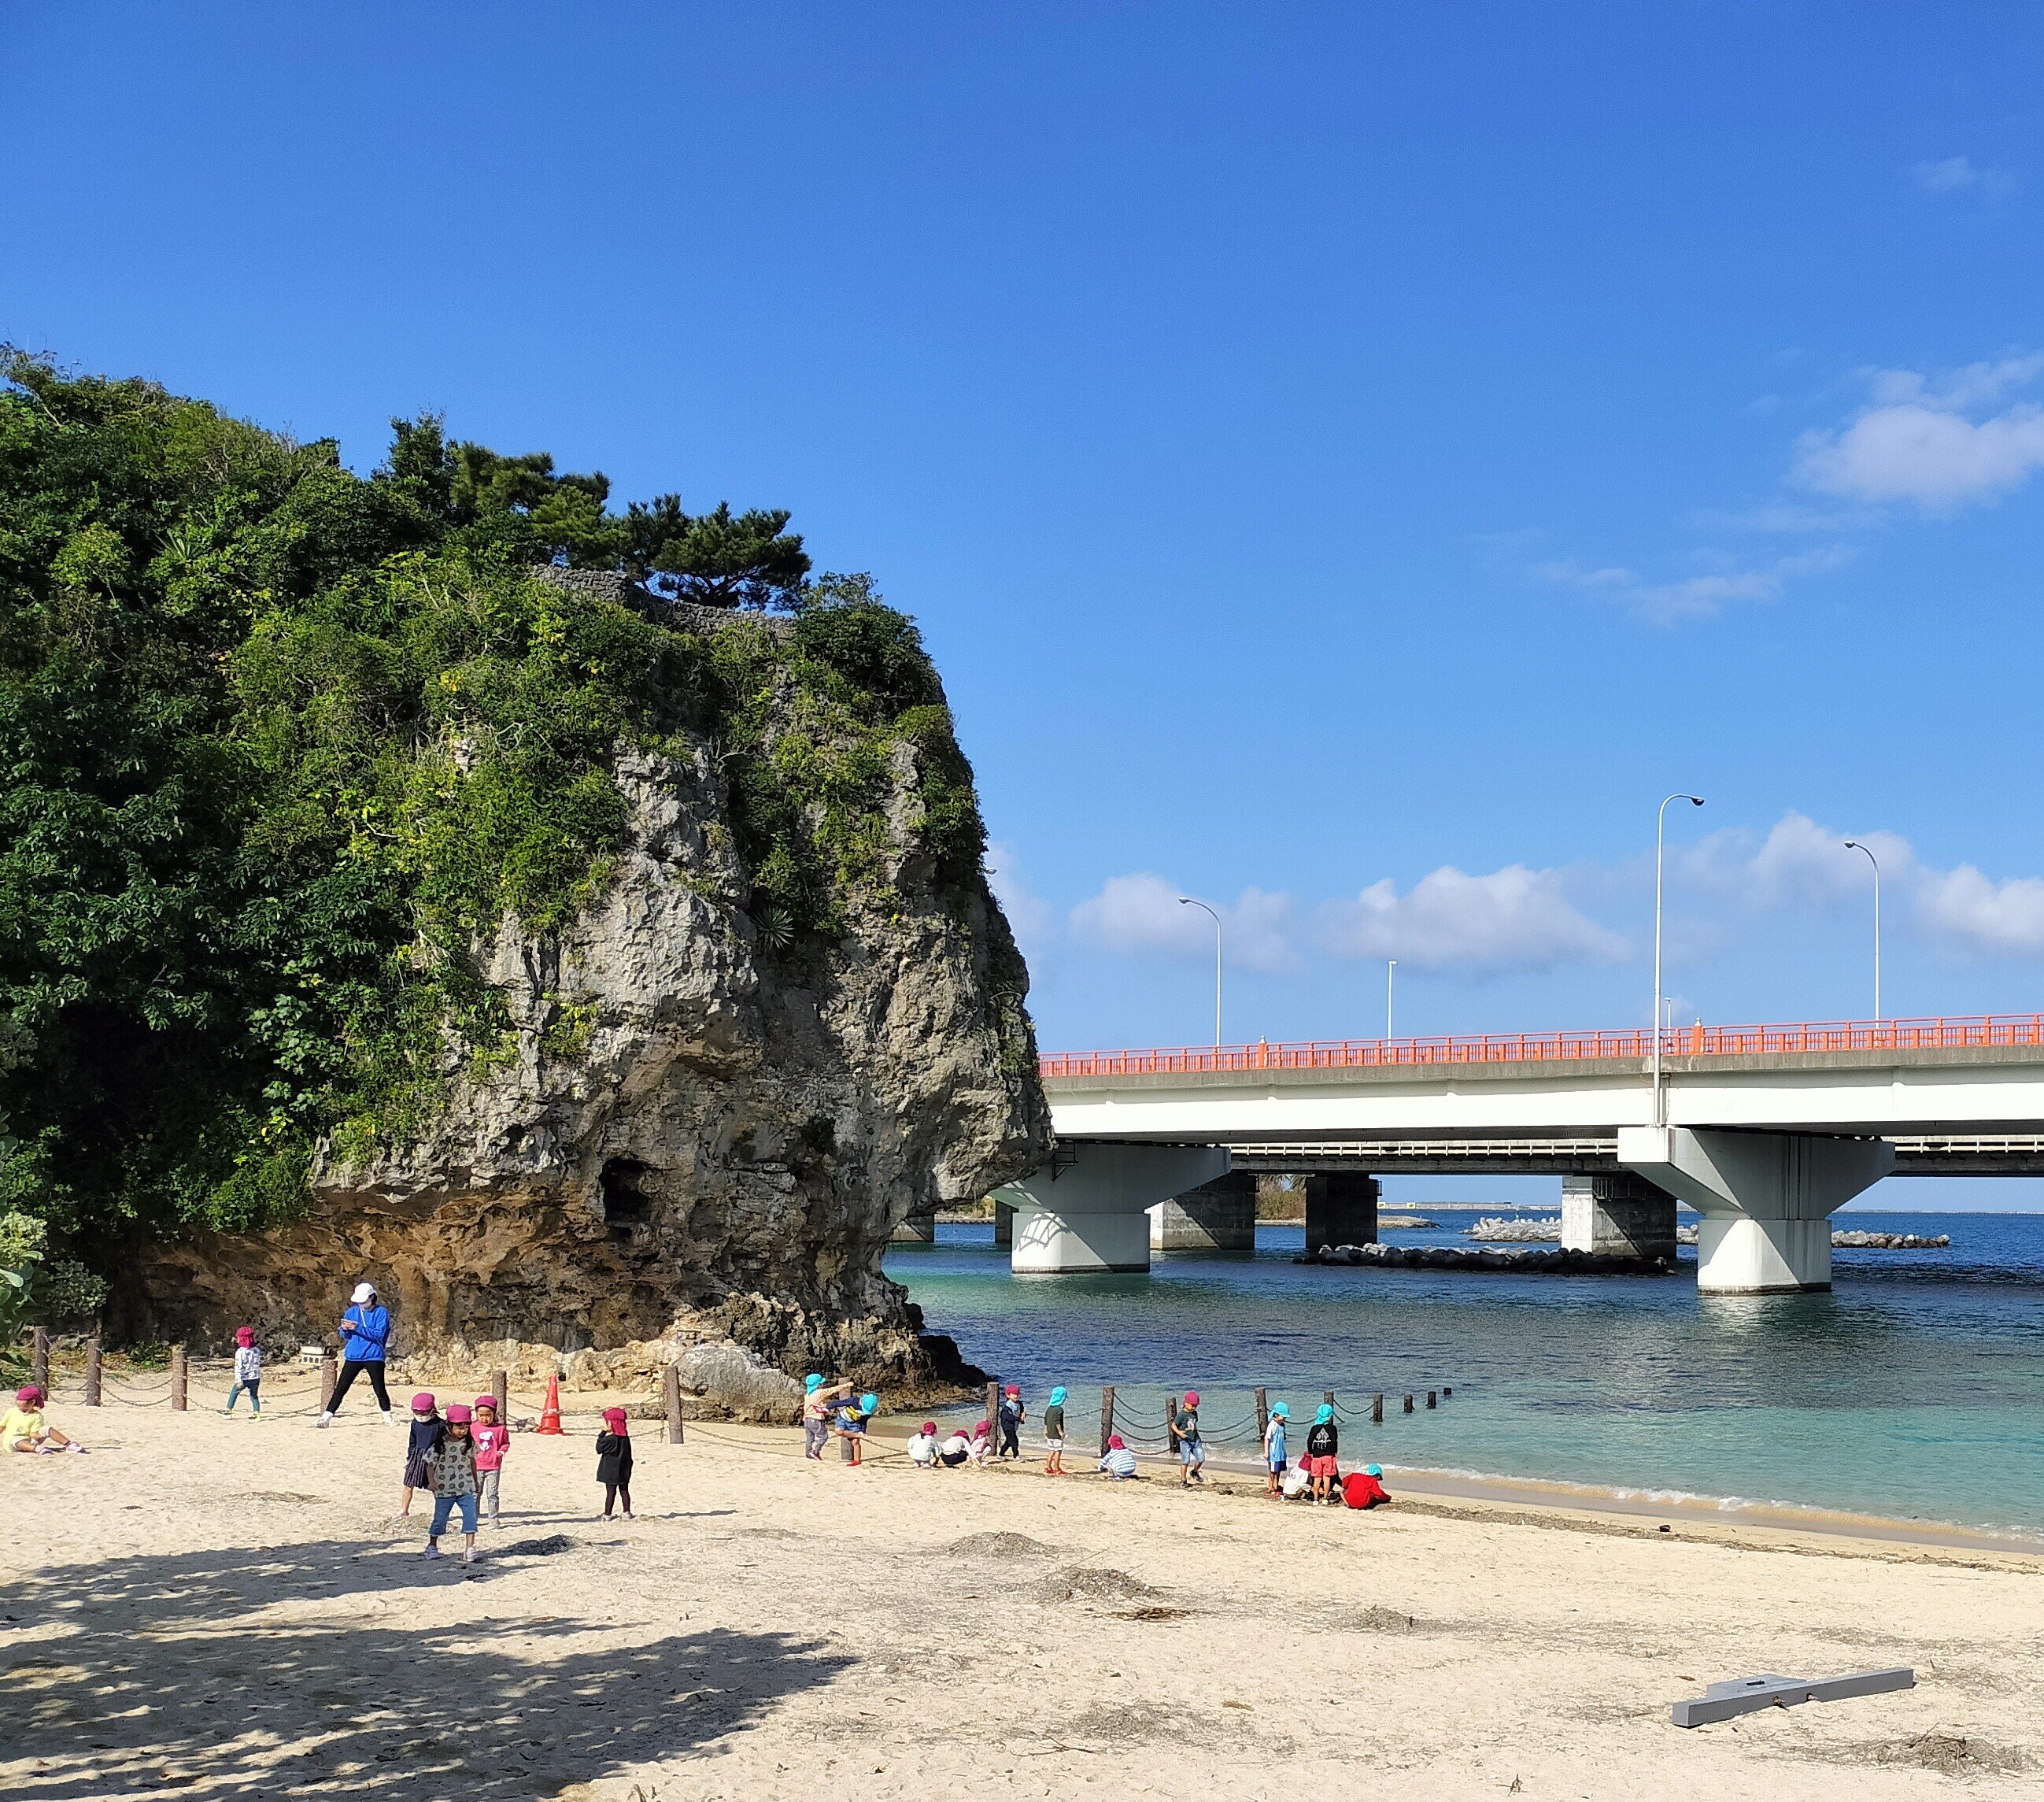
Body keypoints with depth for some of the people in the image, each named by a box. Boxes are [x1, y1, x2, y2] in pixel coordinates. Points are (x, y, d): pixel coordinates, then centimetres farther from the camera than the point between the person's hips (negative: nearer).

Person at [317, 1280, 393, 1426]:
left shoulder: (381, 1312, -4)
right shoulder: (352, 1312, 9)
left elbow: (379, 1334, -15)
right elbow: (344, 1335, 12)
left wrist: (358, 1328, -23)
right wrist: (345, 1330, -13)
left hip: (374, 1356, -3)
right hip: (353, 1356, 3)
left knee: (379, 1389, 0)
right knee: (340, 1388, -2)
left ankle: (388, 1416, 16)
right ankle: (326, 1417, -2)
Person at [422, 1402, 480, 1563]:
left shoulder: (469, 1442, 0)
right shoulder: (440, 1444, -11)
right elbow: (430, 1465, -5)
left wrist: (475, 1481, 22)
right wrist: (432, 1483, -15)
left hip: (466, 1488, 2)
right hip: (445, 1489, -2)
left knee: (470, 1516, -10)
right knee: (440, 1519, 6)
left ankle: (469, 1549, -7)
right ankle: (432, 1546, 26)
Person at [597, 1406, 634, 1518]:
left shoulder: (609, 1439, -20)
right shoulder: (625, 1437, 2)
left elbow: (599, 1449, -7)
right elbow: (629, 1453, 10)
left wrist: (601, 1435, -5)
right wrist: (629, 1466, 20)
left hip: (611, 1470, -6)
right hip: (624, 1470, 6)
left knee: (611, 1492, -1)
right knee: (624, 1491, 12)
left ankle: (607, 1514, 5)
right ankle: (627, 1512, 15)